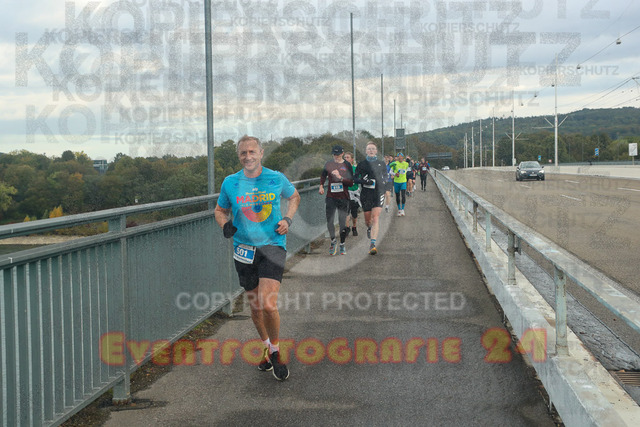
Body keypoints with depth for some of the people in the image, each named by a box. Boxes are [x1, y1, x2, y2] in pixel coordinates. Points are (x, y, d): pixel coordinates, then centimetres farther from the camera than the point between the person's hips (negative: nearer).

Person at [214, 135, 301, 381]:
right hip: (244, 248, 3)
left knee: (268, 305, -16)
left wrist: (287, 219, 2)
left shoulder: (276, 179, 0)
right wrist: (225, 224, -5)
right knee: (255, 305, 11)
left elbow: (294, 196, 19)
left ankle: (276, 351, 7)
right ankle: (266, 347, 35)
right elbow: (220, 210, 17)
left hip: (272, 245, -2)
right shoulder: (230, 183, 2)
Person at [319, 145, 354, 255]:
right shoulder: (329, 164, 7)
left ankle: (342, 245, 14)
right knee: (329, 222, -3)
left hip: (343, 198, -2)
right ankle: (333, 241, 18)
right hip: (330, 197, 2)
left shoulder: (347, 165, 0)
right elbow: (323, 175, 25)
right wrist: (321, 186, 11)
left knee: (342, 223, 0)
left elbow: (351, 183, -4)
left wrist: (340, 177, -17)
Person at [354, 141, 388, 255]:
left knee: (376, 217, -15)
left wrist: (384, 181, 0)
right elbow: (355, 178, 5)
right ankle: (369, 229, 48)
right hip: (366, 194, 1)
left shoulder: (381, 164, 9)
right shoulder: (362, 164, 5)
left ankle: (373, 244, -19)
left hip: (378, 193, -1)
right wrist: (364, 181, -14)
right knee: (367, 219, 10)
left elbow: (385, 176, 21)